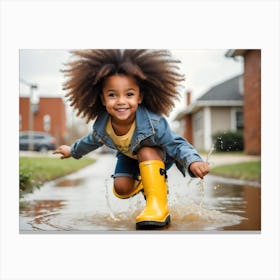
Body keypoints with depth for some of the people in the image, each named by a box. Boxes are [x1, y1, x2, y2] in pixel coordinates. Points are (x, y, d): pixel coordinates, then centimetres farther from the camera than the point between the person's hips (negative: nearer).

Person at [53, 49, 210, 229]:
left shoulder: (153, 123, -42)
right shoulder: (101, 126, -27)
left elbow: (177, 145, -39)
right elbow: (92, 141, -3)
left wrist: (193, 161, -62)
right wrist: (73, 151, 17)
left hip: (158, 155, -4)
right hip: (130, 156, 5)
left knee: (145, 152, -36)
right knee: (121, 189, -8)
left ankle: (158, 206, -30)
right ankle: (143, 183, 27)